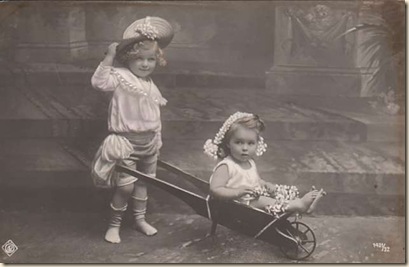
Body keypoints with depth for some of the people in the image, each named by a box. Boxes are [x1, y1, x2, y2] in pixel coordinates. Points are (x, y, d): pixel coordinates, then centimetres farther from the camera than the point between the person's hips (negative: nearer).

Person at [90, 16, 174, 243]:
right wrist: (109, 57, -35)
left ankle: (140, 219, 34)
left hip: (149, 141, 7)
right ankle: (114, 224, 15)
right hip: (126, 141, -7)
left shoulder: (150, 85, 10)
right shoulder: (121, 76, -11)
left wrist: (157, 139, 18)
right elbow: (99, 82, -31)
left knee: (143, 182, 17)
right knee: (125, 185, -5)